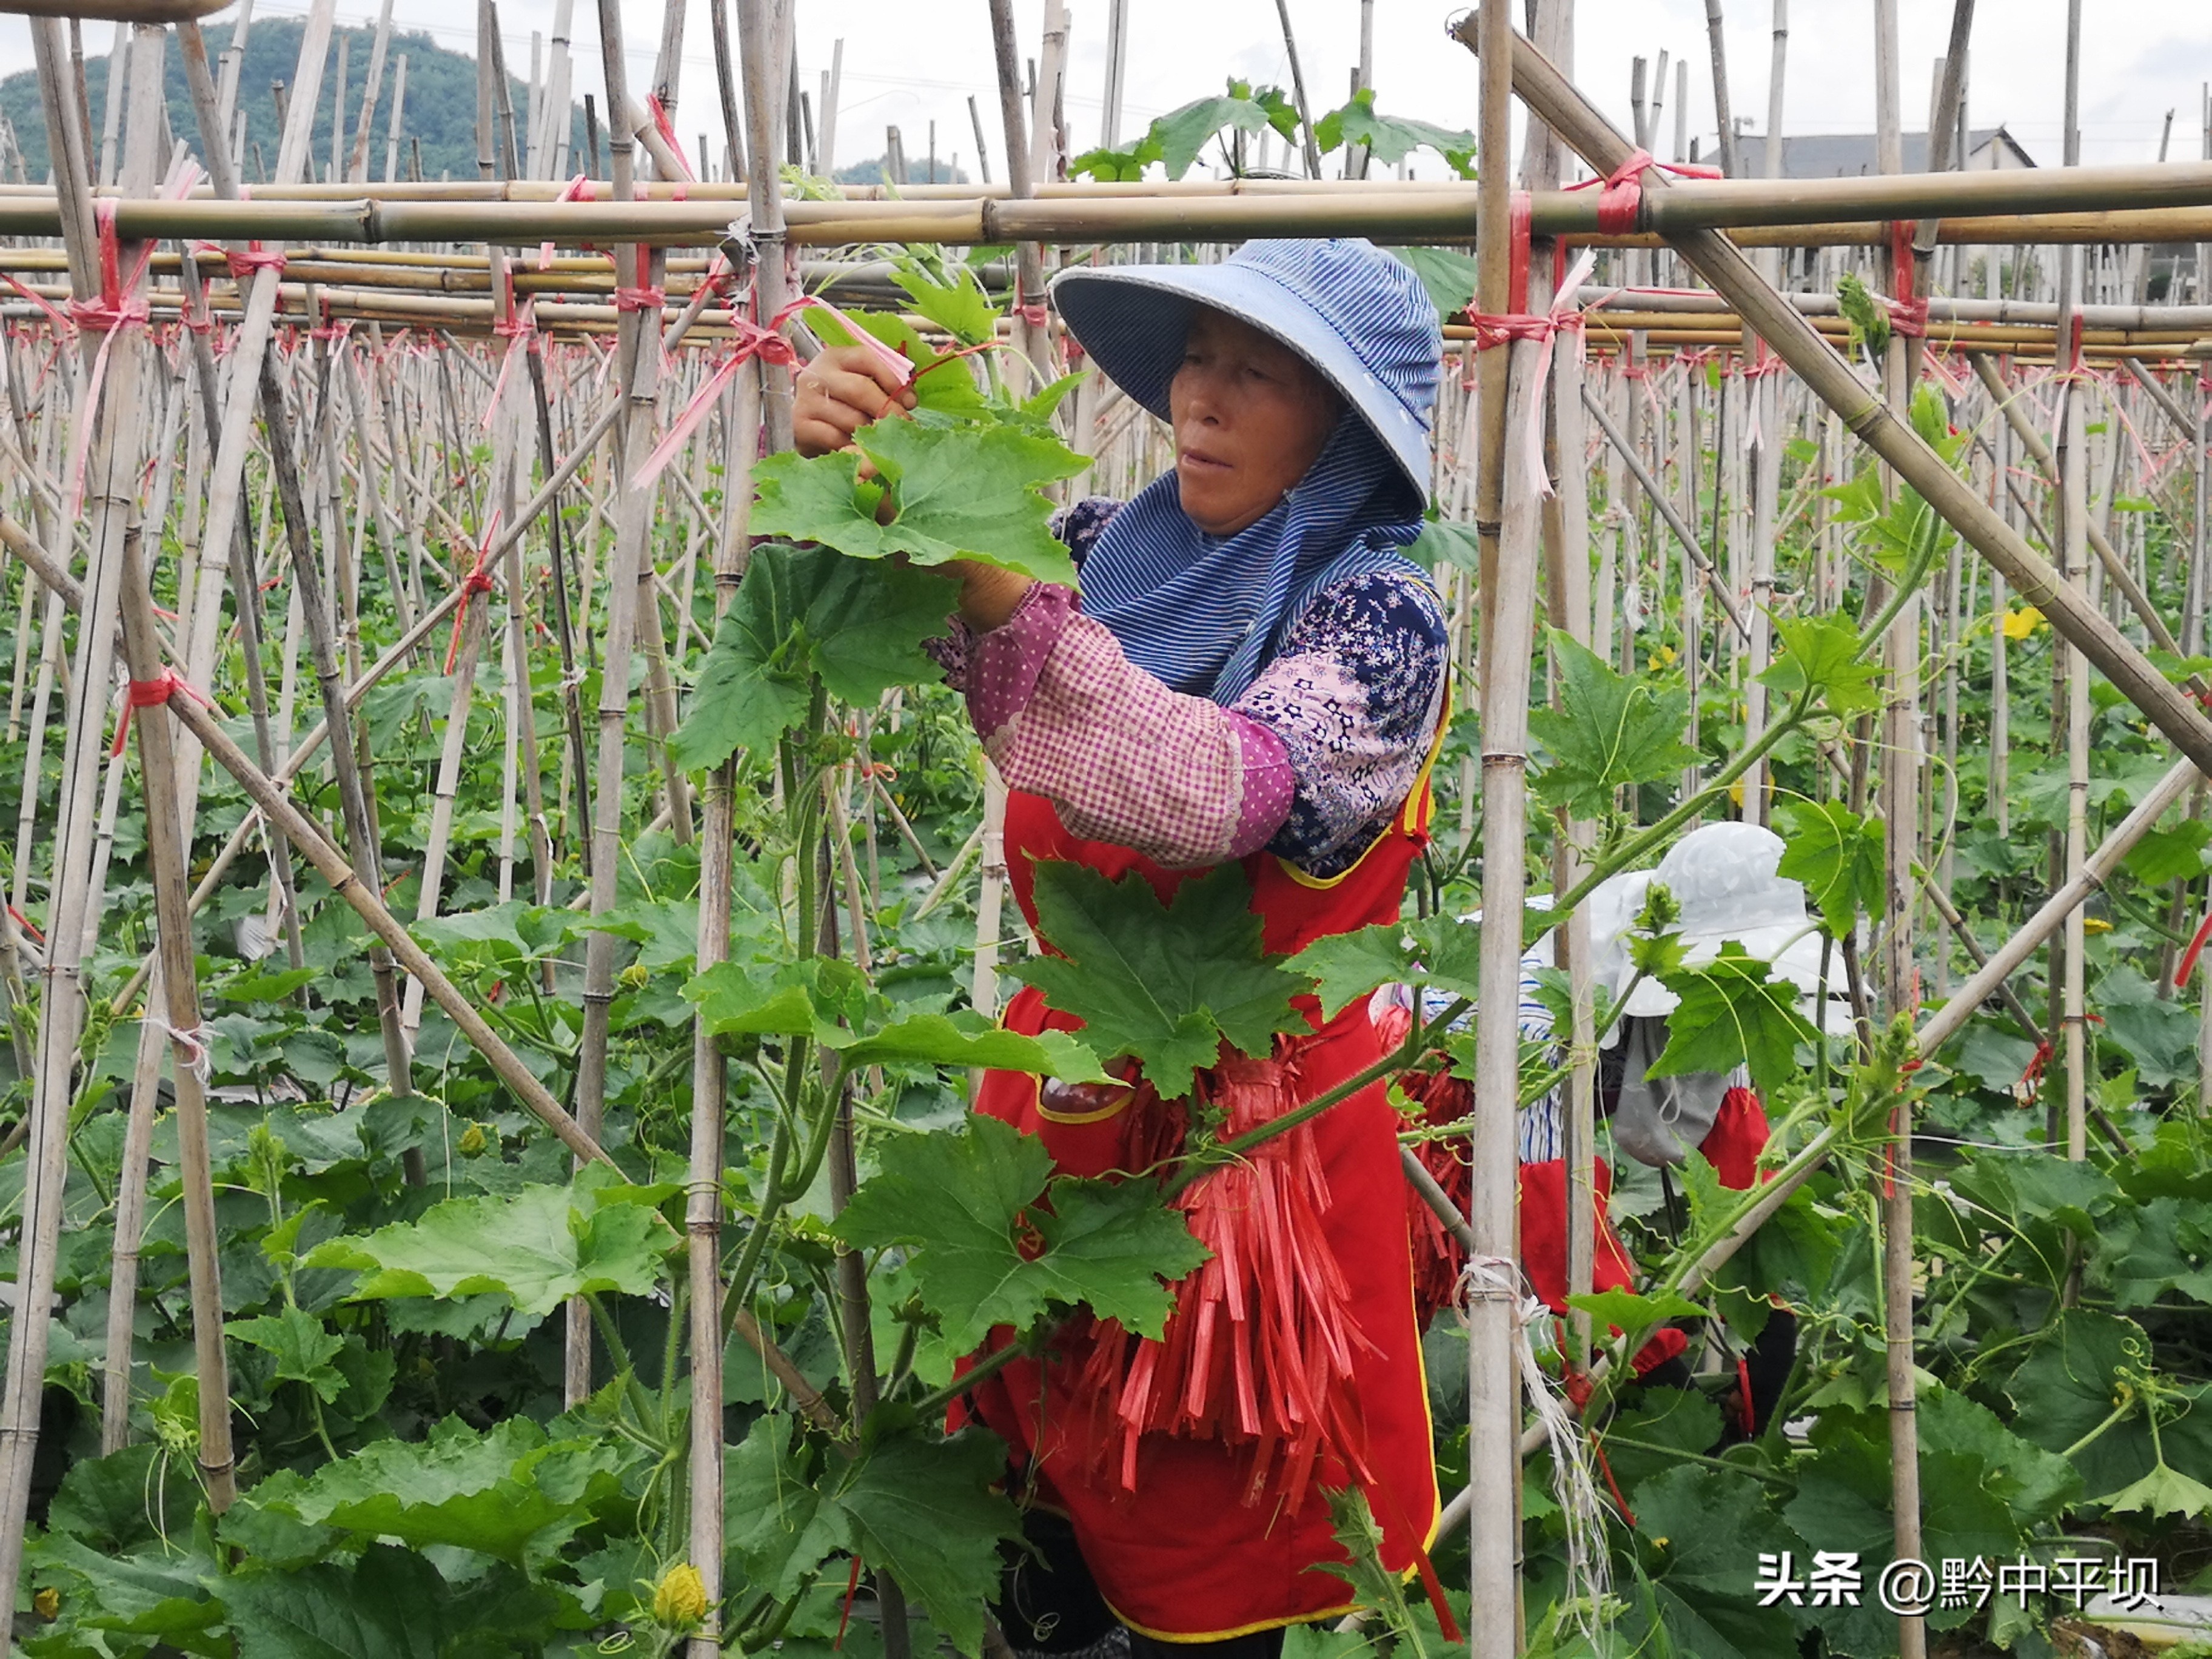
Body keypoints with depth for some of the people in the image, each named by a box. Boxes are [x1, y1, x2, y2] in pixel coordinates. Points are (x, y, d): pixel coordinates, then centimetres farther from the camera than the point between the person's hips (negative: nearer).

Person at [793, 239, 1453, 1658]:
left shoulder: (1380, 619, -14)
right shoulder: (1116, 550, 3)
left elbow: (1207, 797, -34)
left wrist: (999, 590, -43)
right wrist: (824, 472, -22)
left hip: (1249, 1148, -5)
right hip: (1061, 1106, 5)